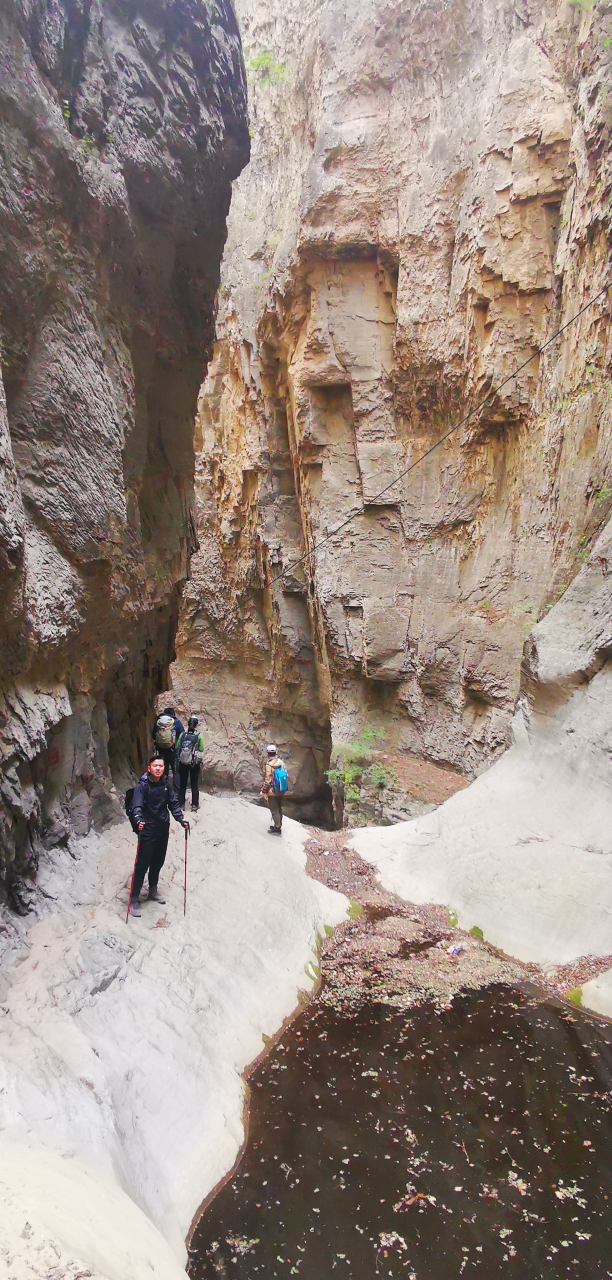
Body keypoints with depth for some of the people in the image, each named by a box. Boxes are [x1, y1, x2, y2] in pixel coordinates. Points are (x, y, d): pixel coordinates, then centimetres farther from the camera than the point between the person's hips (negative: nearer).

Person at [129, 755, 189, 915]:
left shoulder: (166, 785, 2)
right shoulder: (142, 786, -14)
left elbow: (173, 804, 9)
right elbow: (137, 806, -23)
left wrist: (181, 820, -2)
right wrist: (138, 820, -41)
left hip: (163, 829, 5)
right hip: (147, 830, -5)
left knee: (158, 862, 17)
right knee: (142, 864, -3)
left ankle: (153, 890, 37)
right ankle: (134, 899, 6)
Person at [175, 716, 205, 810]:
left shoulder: (182, 735, -6)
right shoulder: (199, 736, -12)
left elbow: (177, 748, -1)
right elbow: (201, 750, -8)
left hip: (183, 763, 2)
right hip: (195, 763, -2)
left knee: (182, 784, 13)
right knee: (194, 784, 11)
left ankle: (181, 804, 18)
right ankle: (195, 804, 15)